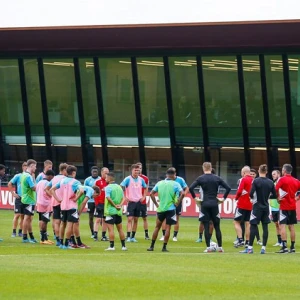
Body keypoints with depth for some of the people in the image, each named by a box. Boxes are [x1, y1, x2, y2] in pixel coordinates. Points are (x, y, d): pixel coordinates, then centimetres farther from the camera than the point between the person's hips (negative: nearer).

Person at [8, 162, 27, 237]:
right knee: (17, 215, -6)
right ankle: (14, 232, -1)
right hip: (19, 198, -3)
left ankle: (20, 232, 13)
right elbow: (9, 184, 0)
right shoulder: (18, 176, -2)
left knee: (23, 216, 6)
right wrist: (13, 194, -4)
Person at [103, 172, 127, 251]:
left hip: (110, 211, -7)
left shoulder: (108, 187, -10)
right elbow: (123, 198, 8)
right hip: (118, 212, 7)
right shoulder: (119, 187, 12)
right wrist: (120, 205, -5)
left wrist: (114, 205, -14)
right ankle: (123, 246, 15)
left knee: (110, 229, -4)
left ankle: (112, 246, -7)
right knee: (120, 229, 13)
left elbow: (108, 198, -23)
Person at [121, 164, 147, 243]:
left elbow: (145, 188, 23)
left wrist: (144, 196, 11)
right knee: (130, 219, -10)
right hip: (130, 202, -4)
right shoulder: (128, 179, -8)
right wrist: (124, 197, -13)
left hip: (138, 202, 4)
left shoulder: (141, 179, 6)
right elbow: (121, 187, -10)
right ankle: (128, 237, -11)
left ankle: (133, 237, 13)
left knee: (136, 220, 7)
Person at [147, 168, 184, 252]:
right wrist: (177, 203, -5)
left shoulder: (160, 183, 6)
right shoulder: (175, 184, -5)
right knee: (168, 228, 1)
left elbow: (151, 193, 5)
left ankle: (152, 246, 15)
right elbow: (182, 194, -16)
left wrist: (156, 204, 9)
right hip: (170, 208, -3)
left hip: (160, 208, 3)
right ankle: (164, 247, -2)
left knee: (157, 227, 14)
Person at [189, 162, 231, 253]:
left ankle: (208, 247, -4)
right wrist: (223, 198, 9)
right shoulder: (217, 178, 4)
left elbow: (191, 188, -11)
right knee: (217, 226, 7)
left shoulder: (200, 178, -1)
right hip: (214, 204, 2)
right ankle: (220, 247, 6)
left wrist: (194, 197, 0)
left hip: (205, 204, -2)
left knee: (206, 226, 0)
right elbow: (228, 188, 1)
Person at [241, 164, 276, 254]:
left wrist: (252, 198, 4)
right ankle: (263, 248, 3)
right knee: (265, 226, 5)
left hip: (257, 206, -4)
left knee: (253, 226, 1)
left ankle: (250, 247, 1)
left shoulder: (256, 181, -11)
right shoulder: (270, 182, 1)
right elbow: (274, 195, 5)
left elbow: (251, 194, -17)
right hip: (266, 207, 4)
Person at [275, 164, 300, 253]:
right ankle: (292, 247, 11)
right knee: (291, 227, 10)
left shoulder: (282, 179, -8)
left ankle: (284, 247, -15)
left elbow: (276, 189, -24)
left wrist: (278, 197, -11)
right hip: (293, 206, 6)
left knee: (282, 226, -6)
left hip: (284, 207, -6)